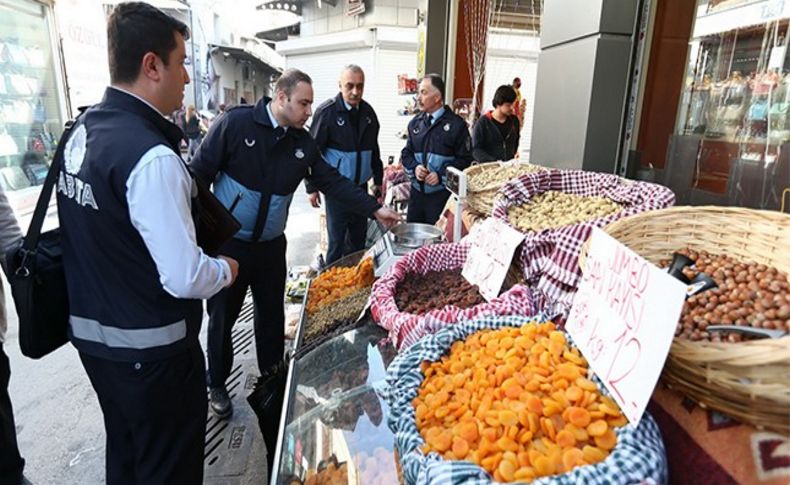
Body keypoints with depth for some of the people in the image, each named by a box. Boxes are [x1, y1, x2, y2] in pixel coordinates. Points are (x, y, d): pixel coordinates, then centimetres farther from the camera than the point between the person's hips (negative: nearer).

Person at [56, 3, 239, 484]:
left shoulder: (80, 131, 2)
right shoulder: (151, 156, -26)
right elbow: (184, 279, -27)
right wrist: (225, 269, -8)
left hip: (91, 333, 9)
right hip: (150, 351, -8)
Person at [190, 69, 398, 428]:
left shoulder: (303, 143, 1)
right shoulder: (236, 123, -14)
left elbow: (332, 181, 3)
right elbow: (201, 173, -11)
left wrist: (375, 209, -2)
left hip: (270, 246, 4)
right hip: (226, 242, -4)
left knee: (272, 314, 14)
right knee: (223, 315, 11)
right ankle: (217, 385, 33)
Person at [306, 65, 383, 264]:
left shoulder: (368, 111, 6)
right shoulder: (327, 111, -10)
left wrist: (378, 180, 15)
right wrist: (312, 187, -7)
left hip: (361, 186, 5)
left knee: (358, 239, 13)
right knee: (337, 242, 2)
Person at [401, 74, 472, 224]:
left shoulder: (456, 124, -5)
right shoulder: (415, 122, 11)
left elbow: (464, 158, -6)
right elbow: (406, 152, 16)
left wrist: (441, 175, -16)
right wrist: (414, 167, -5)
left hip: (442, 194, -5)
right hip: (417, 191, 5)